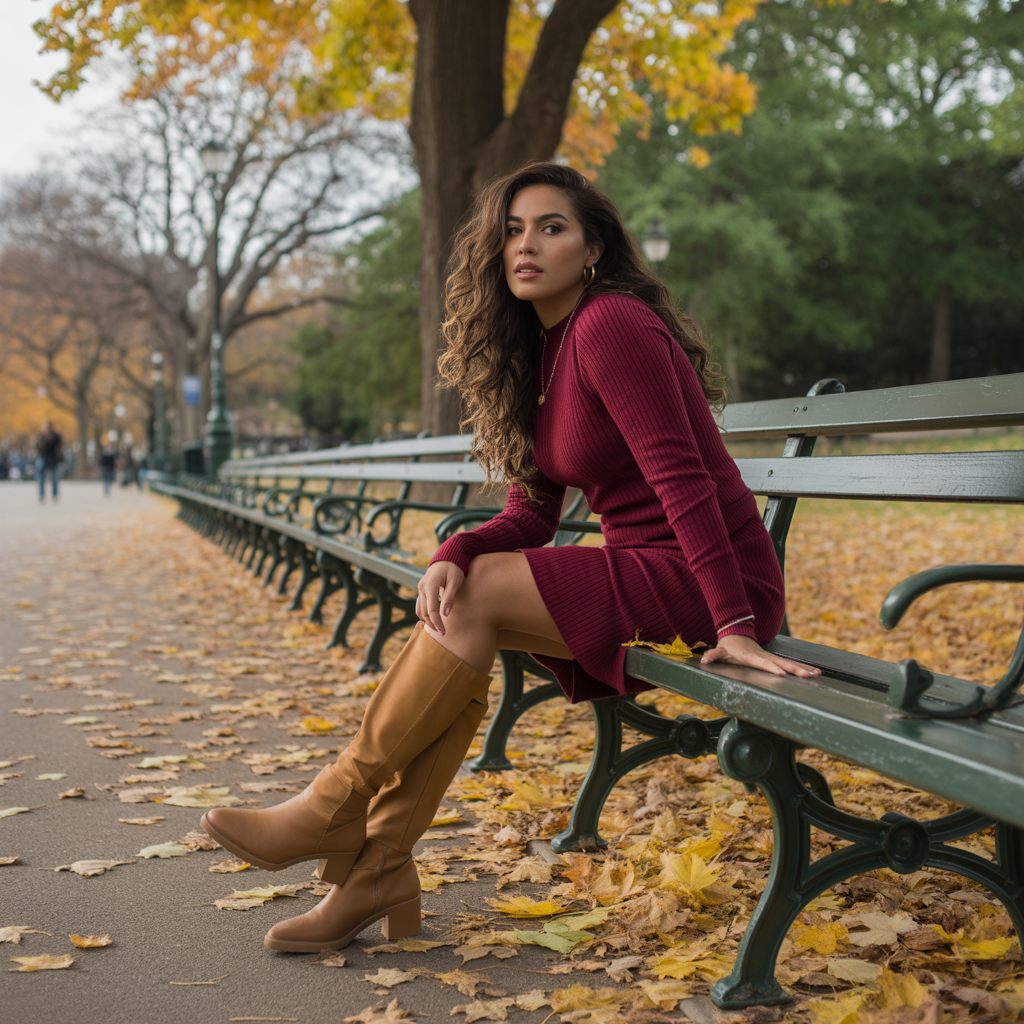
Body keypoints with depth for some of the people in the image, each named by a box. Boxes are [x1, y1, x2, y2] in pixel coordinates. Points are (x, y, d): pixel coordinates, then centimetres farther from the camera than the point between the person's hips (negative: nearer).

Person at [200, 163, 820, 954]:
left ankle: (333, 813, -4)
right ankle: (380, 875, -5)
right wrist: (454, 554, -11)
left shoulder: (612, 326, -16)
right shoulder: (539, 351, 13)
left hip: (703, 583, -8)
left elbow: (683, 475, -23)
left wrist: (734, 624, -28)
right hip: (642, 569, 8)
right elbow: (532, 513, 9)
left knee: (477, 598, -17)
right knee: (455, 598, -7)